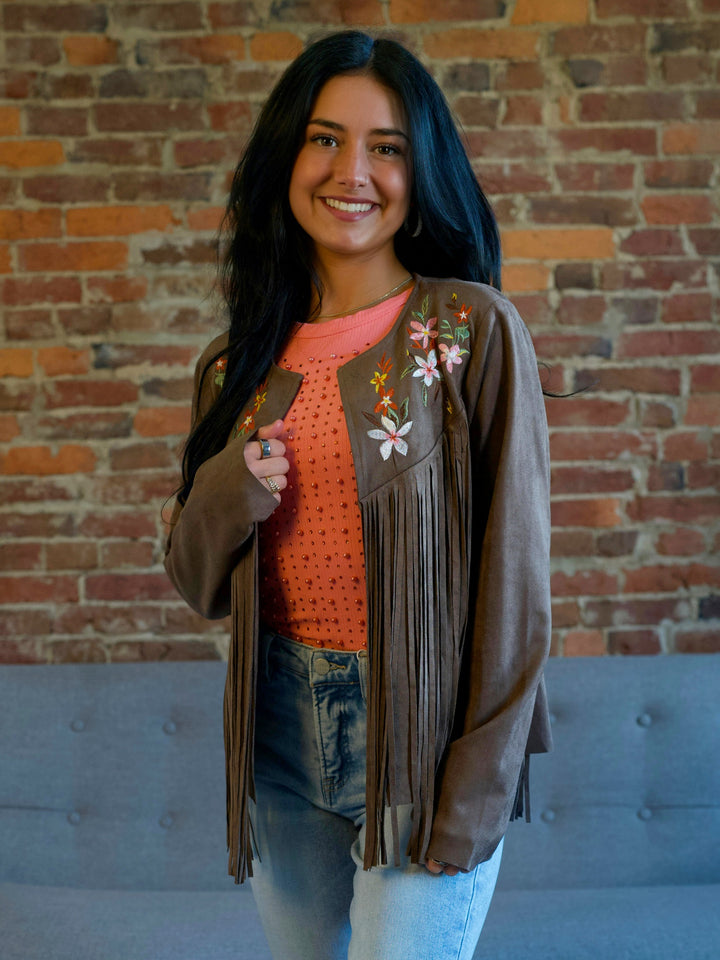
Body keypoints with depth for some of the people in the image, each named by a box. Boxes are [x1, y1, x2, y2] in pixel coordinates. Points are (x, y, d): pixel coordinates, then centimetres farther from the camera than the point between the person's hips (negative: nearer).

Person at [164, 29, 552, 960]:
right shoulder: (240, 359, 3)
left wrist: (479, 793, -12)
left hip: (420, 740, -4)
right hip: (279, 735, 5)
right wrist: (225, 497, -12)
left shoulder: (474, 331, -10)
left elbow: (513, 572, -10)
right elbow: (198, 578, 10)